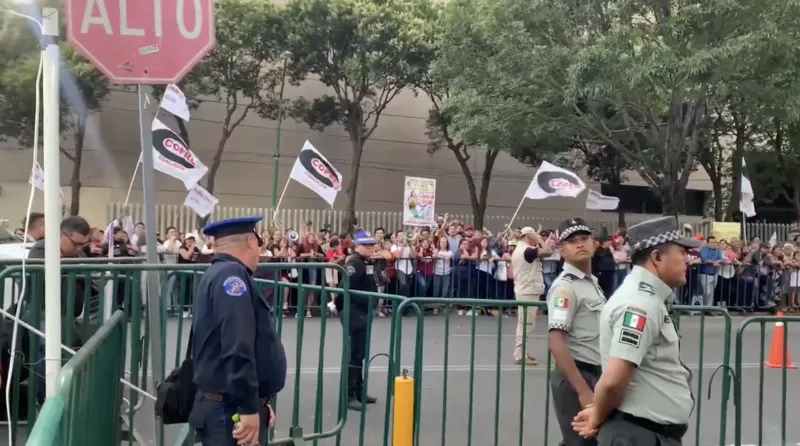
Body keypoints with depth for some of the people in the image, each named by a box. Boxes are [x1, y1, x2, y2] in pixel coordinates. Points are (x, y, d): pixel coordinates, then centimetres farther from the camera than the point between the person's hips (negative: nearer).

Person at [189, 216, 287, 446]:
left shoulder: (219, 274, 17)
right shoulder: (232, 274, -15)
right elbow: (237, 348, -26)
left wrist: (259, 403, 23)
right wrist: (249, 407, -25)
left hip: (229, 407, 10)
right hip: (233, 412, -10)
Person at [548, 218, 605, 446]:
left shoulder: (593, 282, 13)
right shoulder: (565, 286, -16)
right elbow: (556, 343, -24)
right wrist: (583, 391, -26)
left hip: (593, 375, 9)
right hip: (575, 377, -9)